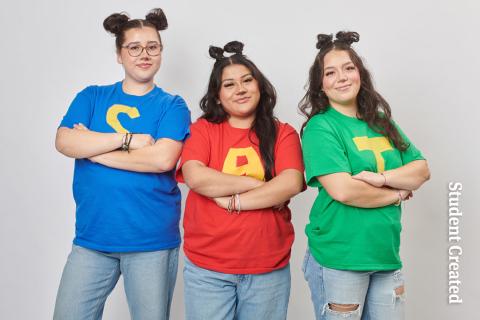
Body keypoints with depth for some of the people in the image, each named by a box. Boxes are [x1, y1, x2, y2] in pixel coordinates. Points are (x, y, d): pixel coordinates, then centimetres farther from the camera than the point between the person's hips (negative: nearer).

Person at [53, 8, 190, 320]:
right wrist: (128, 139, -15)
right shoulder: (92, 97, 9)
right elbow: (64, 141, -7)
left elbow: (163, 158, -16)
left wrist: (94, 148, -10)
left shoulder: (172, 105, 0)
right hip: (92, 237, 2)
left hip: (152, 241, -2)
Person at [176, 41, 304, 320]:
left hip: (269, 270, 1)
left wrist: (233, 201, -15)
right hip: (207, 268, -1)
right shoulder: (203, 129, 2)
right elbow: (195, 178, -14)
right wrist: (259, 184, -12)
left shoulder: (283, 133, 4)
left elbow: (292, 184, -11)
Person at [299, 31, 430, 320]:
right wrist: (398, 193, -8)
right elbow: (343, 190, -21)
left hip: (386, 256, 6)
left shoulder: (382, 122, 9)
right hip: (338, 260, -5)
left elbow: (422, 170, 4)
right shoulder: (320, 127, -10)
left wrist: (381, 178, -14)